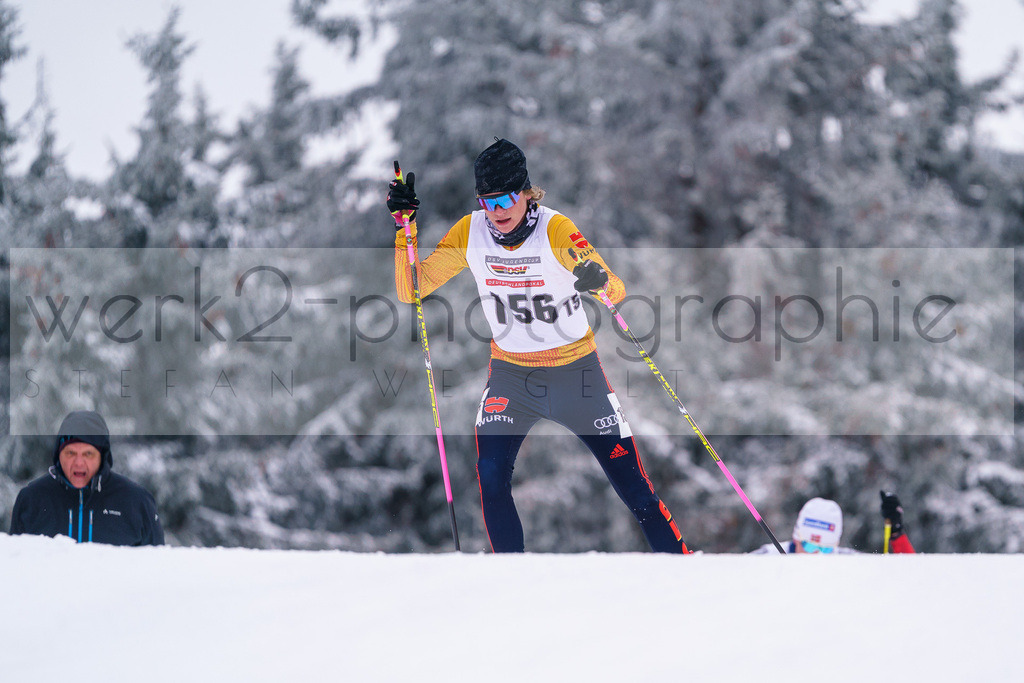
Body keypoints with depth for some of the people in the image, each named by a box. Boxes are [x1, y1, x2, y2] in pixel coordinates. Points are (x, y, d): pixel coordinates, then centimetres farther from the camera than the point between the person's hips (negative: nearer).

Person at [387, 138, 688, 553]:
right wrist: (404, 227, -19)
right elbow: (411, 290, -7)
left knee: (631, 482, -2)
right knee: (491, 477, -17)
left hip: (576, 373, -2)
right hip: (509, 375, 2)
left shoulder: (555, 230, -20)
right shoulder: (470, 232, -10)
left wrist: (600, 282, -47)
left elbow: (617, 291, -24)